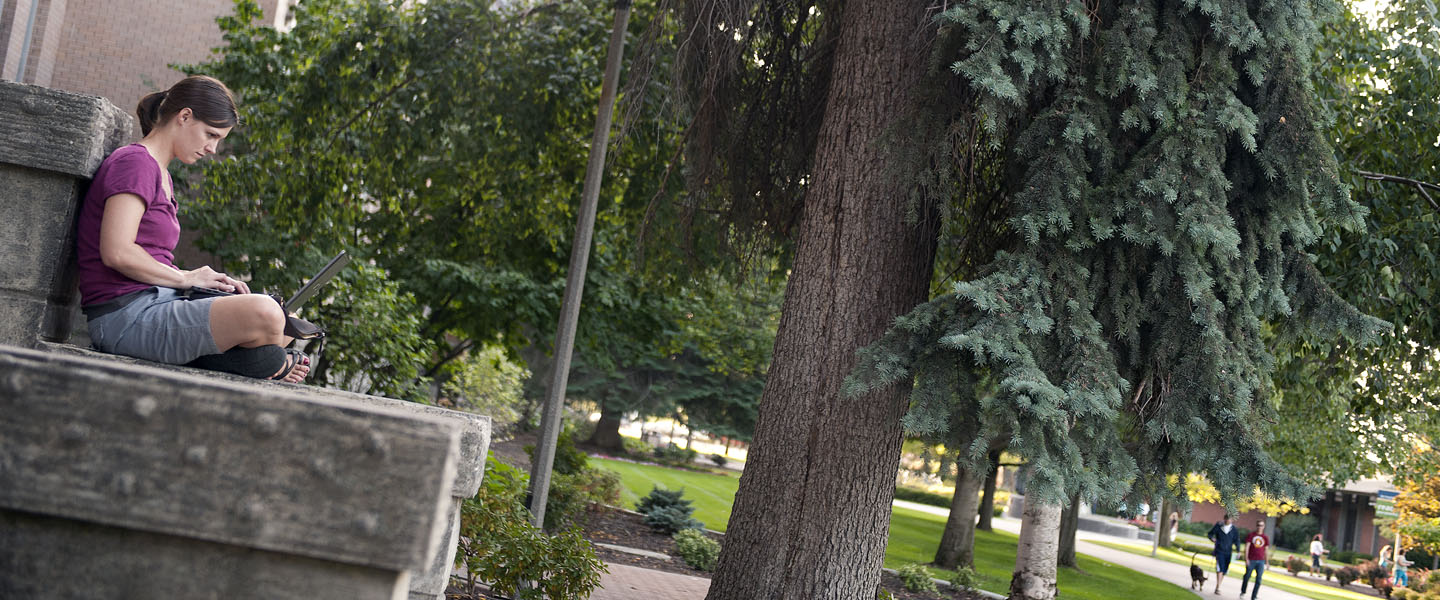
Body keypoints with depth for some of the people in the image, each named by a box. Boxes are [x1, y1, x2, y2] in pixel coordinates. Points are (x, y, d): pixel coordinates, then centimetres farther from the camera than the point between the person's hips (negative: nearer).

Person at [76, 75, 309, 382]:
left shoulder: (161, 174, 23)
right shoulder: (135, 162, -7)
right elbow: (117, 253, -21)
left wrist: (213, 282, 5)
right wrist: (187, 277, -9)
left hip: (154, 306, 10)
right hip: (127, 317, -10)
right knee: (264, 314, -28)